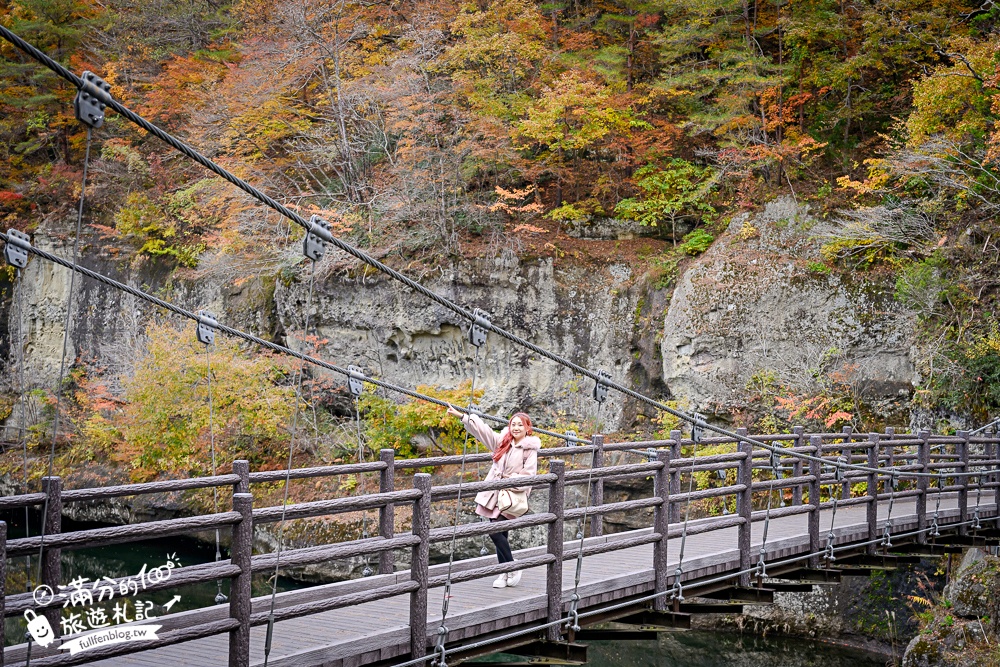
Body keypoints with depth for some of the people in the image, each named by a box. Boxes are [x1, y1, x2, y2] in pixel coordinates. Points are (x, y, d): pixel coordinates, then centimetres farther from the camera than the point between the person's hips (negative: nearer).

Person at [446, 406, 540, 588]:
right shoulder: (502, 441, 9)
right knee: (500, 534, 6)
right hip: (494, 495, 5)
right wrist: (461, 416, 4)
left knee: (496, 532, -14)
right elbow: (482, 429, 8)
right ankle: (505, 573, 15)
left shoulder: (530, 449, -5)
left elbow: (528, 475, -9)